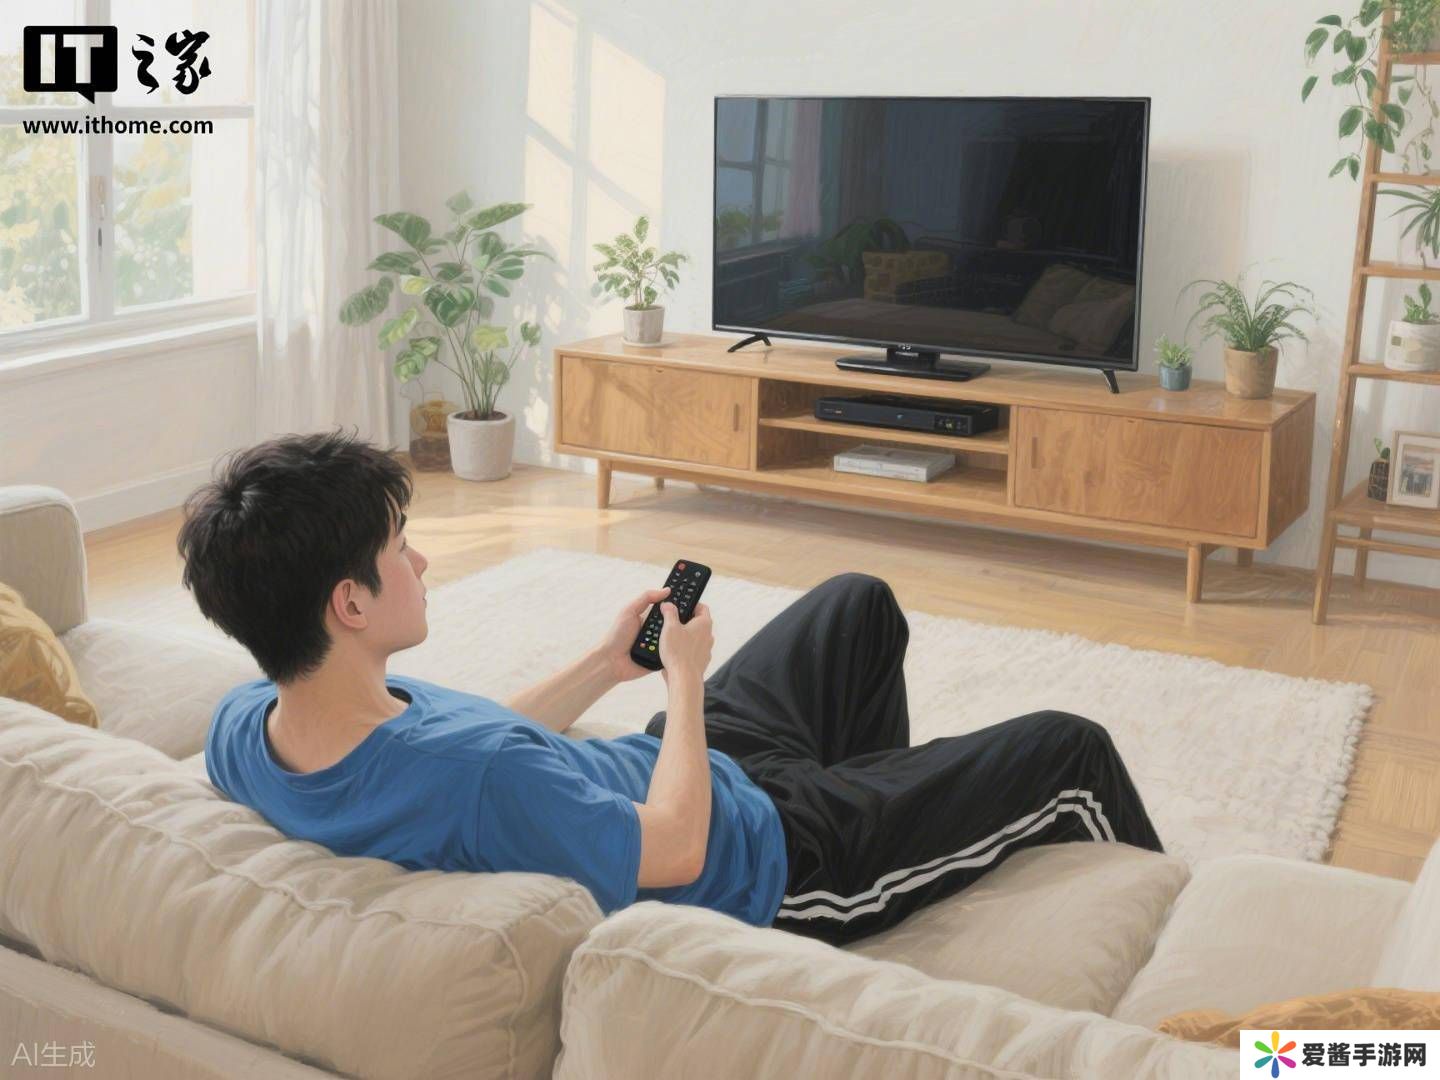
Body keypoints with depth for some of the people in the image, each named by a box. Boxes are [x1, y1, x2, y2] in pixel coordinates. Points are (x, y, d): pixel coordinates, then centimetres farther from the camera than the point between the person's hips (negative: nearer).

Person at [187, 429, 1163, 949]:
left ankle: (895, 794, 51)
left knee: (862, 603, 26)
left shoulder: (240, 728, -15)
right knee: (1071, 754, 5)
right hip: (771, 857, -8)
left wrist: (605, 666, 2)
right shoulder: (476, 779, -43)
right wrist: (686, 680, -12)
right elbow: (675, 854, -26)